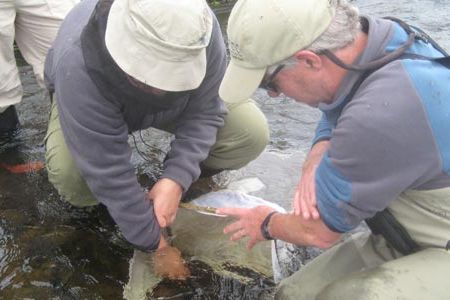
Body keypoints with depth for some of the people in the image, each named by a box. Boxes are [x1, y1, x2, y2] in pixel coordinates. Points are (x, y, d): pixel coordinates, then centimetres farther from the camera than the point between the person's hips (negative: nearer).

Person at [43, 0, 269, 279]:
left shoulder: (200, 30, -37)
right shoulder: (78, 68, -43)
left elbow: (204, 111, -23)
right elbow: (108, 173, -36)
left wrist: (176, 180, -36)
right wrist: (157, 244, -28)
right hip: (91, 102, -1)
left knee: (252, 133, -20)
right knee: (70, 174, -33)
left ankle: (196, 179, 10)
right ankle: (95, 205, 4)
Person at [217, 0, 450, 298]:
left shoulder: (385, 112, -36)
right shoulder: (371, 41, -8)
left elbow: (318, 230, -20)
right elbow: (333, 126, 11)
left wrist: (267, 225, 2)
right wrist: (316, 163, -12)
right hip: (410, 236, 8)